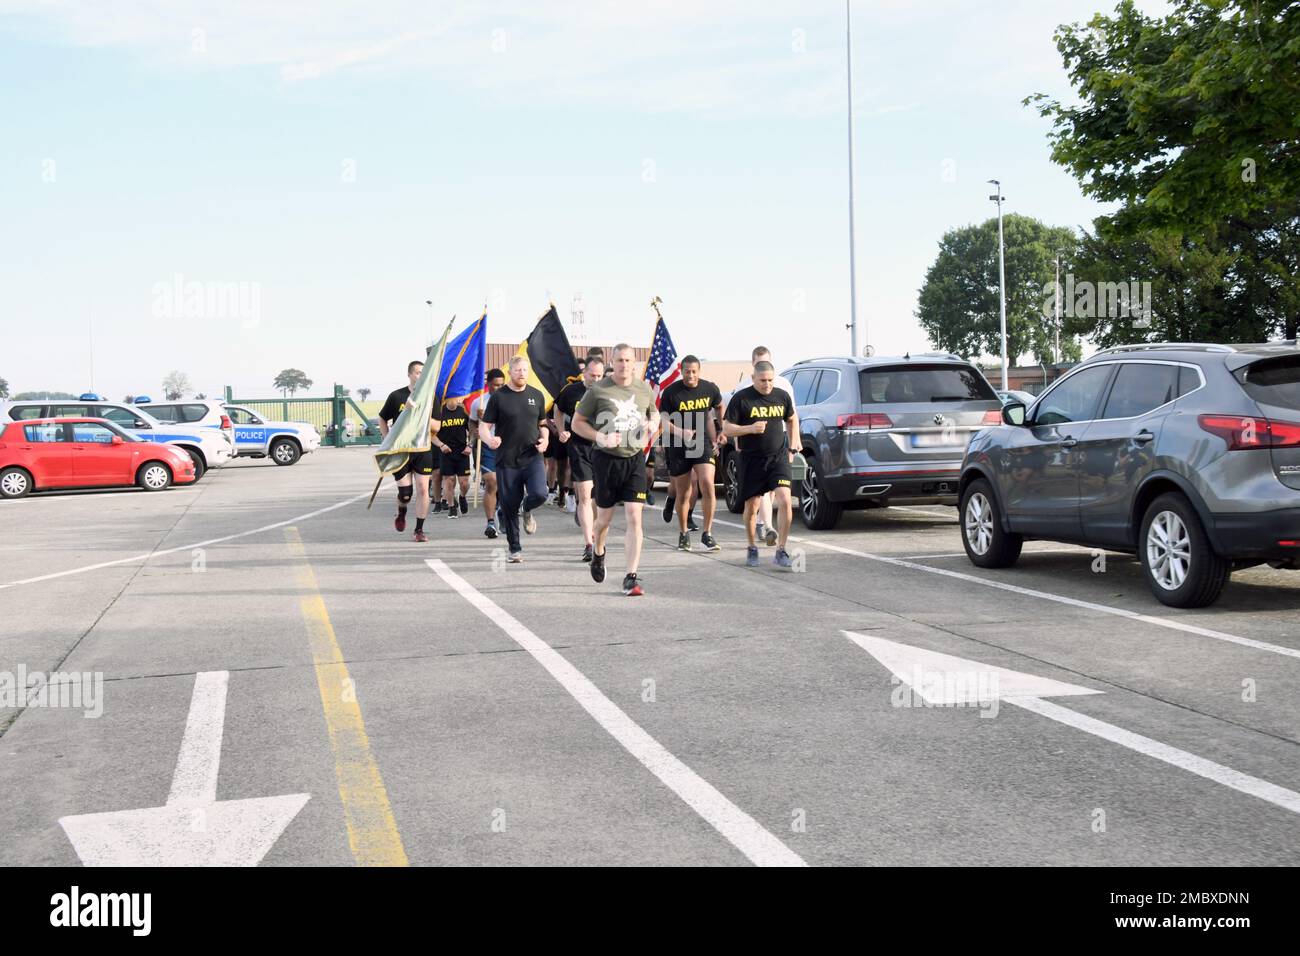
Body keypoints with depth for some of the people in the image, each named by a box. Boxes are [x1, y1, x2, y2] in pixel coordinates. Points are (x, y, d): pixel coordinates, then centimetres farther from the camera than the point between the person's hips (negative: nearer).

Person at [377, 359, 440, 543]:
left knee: (423, 489, -6)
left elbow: (436, 427, 0)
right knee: (405, 493, -2)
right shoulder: (396, 396, 0)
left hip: (423, 451, 1)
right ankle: (401, 514, 32)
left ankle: (419, 530, 5)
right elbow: (382, 419, 11)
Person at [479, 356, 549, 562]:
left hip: (532, 458, 2)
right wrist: (489, 439, -24)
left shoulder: (536, 395, 10)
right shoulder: (498, 397, -1)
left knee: (540, 494, -21)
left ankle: (527, 510, 15)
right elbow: (483, 427, -2)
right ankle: (515, 549, 19)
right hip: (507, 460, -2)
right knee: (510, 506, 3)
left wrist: (544, 439, 0)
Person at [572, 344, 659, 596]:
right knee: (605, 517, 10)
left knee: (634, 517, -8)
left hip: (635, 458, 2)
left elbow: (654, 412, 25)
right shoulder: (598, 390, -5)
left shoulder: (644, 389, 6)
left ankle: (631, 577, -6)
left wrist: (654, 422, 0)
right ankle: (598, 553, 44)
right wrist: (601, 437, -17)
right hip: (606, 458, -2)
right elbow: (577, 423, -1)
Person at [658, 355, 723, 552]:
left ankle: (707, 534, -10)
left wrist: (721, 430, 20)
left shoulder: (710, 389, 0)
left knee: (707, 484, -17)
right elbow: (663, 421, -6)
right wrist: (680, 431, -23)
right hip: (678, 447, -1)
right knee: (683, 493, 7)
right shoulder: (671, 392, -7)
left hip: (703, 444, 1)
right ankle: (683, 533, 26)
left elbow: (719, 407, 21)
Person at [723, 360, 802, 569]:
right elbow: (726, 428, -4)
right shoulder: (741, 398, -6)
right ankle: (752, 549, 27)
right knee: (751, 506, 6)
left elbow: (792, 419, 22)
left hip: (778, 457, 1)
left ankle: (781, 551, -7)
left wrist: (792, 446, 17)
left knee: (785, 500, -15)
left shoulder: (782, 396, 4)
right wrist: (750, 428, -20)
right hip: (751, 460, -1)